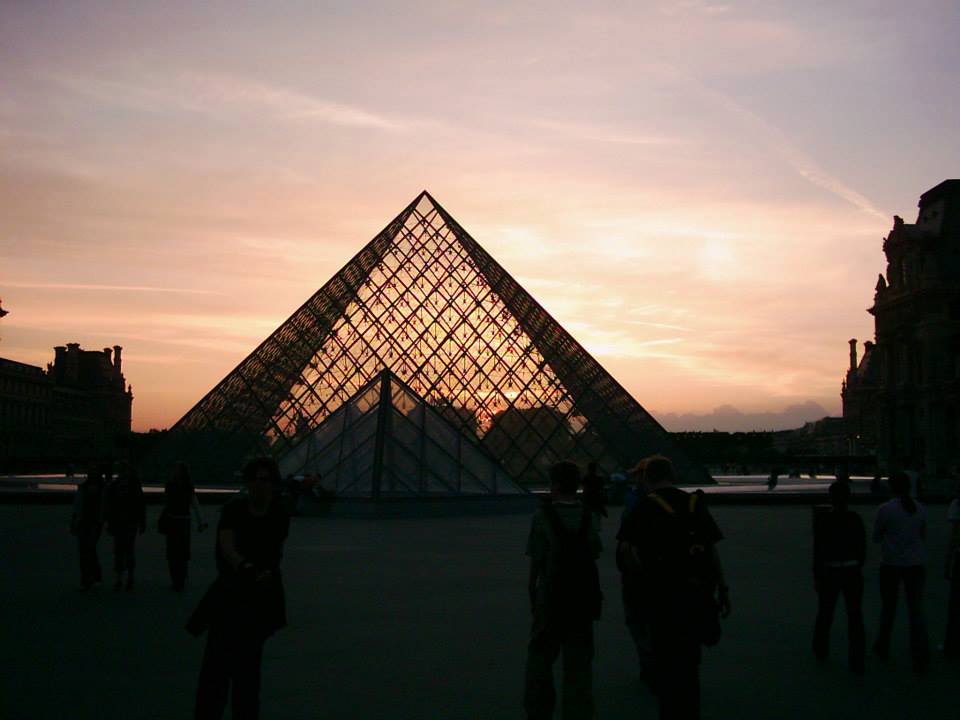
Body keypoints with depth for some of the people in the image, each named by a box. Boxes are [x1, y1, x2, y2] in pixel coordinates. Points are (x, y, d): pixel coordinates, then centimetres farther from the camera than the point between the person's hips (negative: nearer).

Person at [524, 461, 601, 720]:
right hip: (583, 598, 2)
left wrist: (532, 592, 2)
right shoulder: (588, 517, -1)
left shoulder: (542, 516, -11)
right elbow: (595, 555, 0)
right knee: (579, 660, 10)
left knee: (540, 656, 14)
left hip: (550, 598, -2)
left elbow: (536, 561, -10)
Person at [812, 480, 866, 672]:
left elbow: (818, 550, -11)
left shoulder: (822, 520, -13)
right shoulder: (856, 519, -5)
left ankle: (820, 651, 36)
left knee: (825, 614, 19)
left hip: (829, 572, -1)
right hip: (853, 572, 1)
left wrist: (816, 576, -2)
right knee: (855, 617, 8)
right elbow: (863, 548, 2)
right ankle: (857, 662, 7)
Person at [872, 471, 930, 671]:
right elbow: (923, 536, 13)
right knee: (916, 610, 5)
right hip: (916, 564, 2)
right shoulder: (920, 509, 0)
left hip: (891, 564, -2)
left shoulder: (885, 509, -13)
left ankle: (882, 648, 30)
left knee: (888, 608, 15)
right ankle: (921, 657, -1)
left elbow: (876, 537, -2)